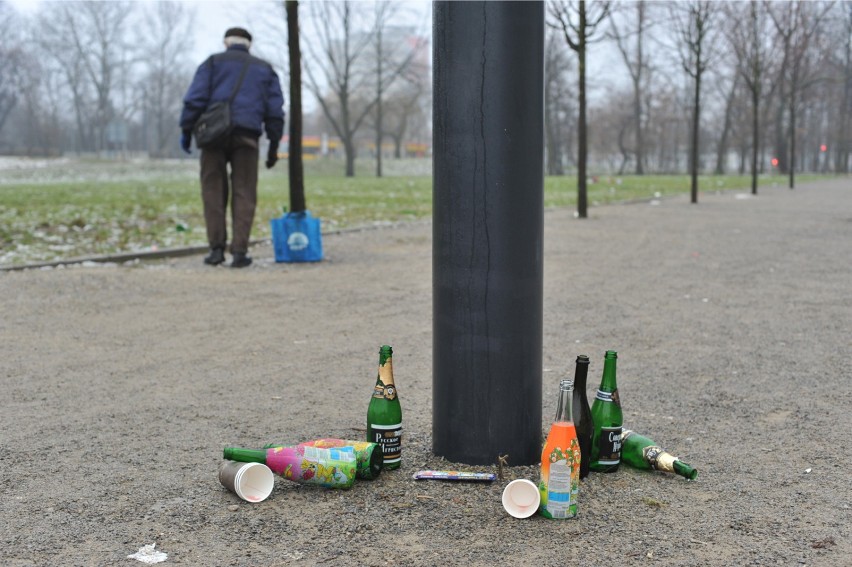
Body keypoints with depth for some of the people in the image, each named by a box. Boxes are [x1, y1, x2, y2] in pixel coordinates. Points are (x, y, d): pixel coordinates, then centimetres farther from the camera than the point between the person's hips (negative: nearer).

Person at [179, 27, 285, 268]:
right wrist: (274, 145, 12)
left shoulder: (213, 62, 14)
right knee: (244, 194, 3)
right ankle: (239, 252, -3)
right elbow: (275, 111, 12)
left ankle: (217, 248, 4)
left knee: (214, 190, 7)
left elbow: (195, 98, 1)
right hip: (247, 136, 1)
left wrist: (186, 130, 2)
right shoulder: (264, 69, 20)